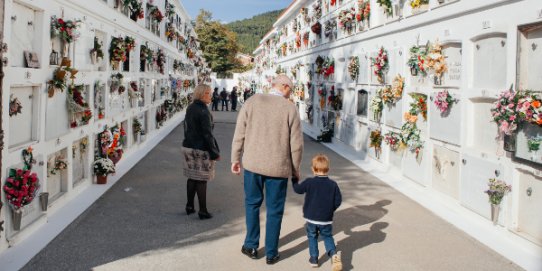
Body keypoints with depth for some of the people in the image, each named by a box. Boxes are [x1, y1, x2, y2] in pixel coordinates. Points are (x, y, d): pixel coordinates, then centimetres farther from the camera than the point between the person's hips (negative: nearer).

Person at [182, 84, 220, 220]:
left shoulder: (190, 108, 8)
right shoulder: (203, 111, -19)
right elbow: (207, 134, -20)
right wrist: (215, 152, -14)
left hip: (188, 147, 8)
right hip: (201, 149, -8)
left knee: (192, 177, 16)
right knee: (202, 180, 0)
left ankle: (189, 206, 24)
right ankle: (203, 211, 7)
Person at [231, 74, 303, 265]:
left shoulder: (253, 101, -2)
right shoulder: (290, 108, -7)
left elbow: (239, 133, -1)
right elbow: (296, 144, -6)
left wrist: (235, 159, 9)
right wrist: (295, 169, 7)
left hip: (253, 163, 2)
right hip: (278, 167, -2)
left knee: (252, 203, 20)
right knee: (274, 210, 10)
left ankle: (251, 246, 28)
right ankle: (271, 253, 19)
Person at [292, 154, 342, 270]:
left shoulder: (309, 182, -11)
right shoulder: (333, 184, -6)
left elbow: (298, 189, 4)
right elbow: (338, 200, -4)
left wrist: (294, 180, 22)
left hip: (311, 218, -1)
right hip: (326, 219, 1)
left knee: (312, 237, 18)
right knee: (327, 237, 16)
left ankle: (314, 258, 18)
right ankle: (333, 253, -7)